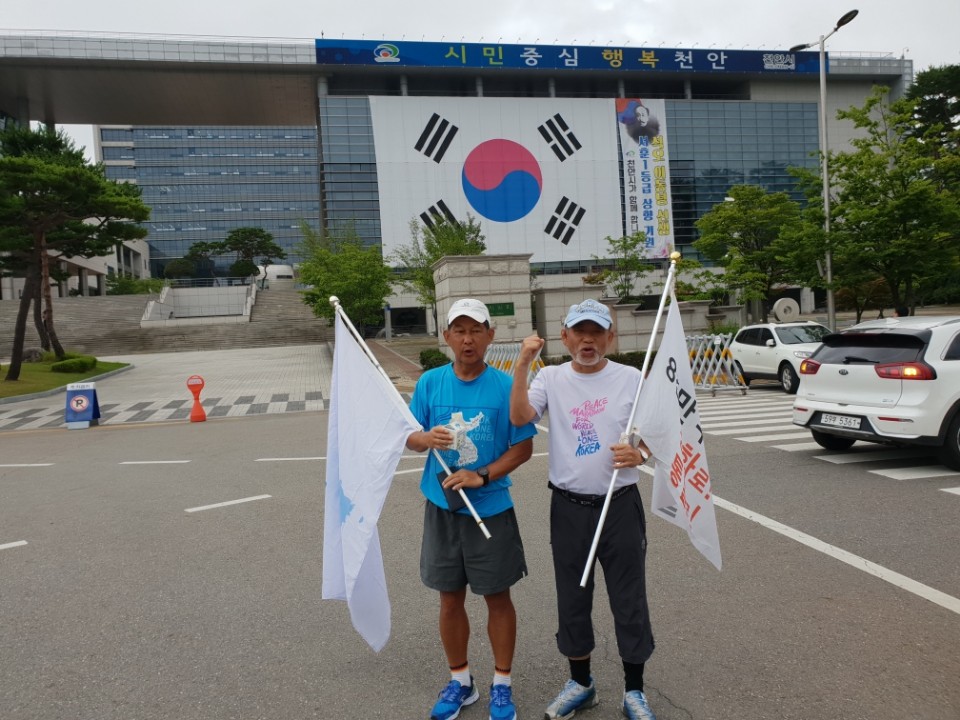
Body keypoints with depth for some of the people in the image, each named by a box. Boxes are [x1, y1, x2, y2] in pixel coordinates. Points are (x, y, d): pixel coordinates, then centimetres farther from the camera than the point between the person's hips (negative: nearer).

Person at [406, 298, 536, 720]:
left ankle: (502, 685, 31)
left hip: (492, 508, -2)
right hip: (442, 507, 3)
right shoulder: (430, 382, -2)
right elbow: (410, 437, 3)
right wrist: (427, 439, -20)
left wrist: (481, 476, -20)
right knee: (450, 598, 14)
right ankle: (460, 681, 34)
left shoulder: (505, 386, -10)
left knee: (497, 597, 11)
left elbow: (523, 447, -8)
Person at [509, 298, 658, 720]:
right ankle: (580, 683, 35)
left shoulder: (630, 379, -2)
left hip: (620, 505, -1)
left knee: (629, 599, 8)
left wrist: (638, 453, -19)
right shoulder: (551, 378, -1)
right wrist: (522, 365, -24)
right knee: (572, 598, 15)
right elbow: (519, 417, -17)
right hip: (568, 508, 1)